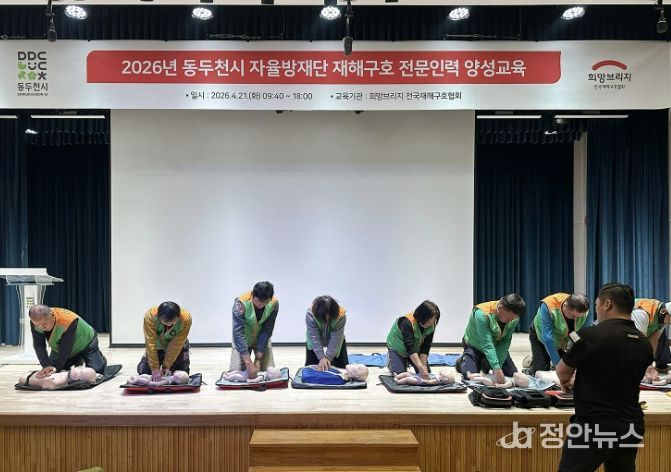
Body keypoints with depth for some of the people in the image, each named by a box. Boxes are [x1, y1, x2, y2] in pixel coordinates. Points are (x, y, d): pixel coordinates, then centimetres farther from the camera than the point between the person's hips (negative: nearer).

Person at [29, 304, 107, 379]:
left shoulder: (68, 321, -42)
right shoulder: (36, 321, -27)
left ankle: (100, 359, 20)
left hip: (86, 343, -5)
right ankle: (77, 361, 25)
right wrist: (47, 366, -40)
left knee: (95, 370, -15)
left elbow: (65, 348, -37)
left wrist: (56, 366, -43)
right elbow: (39, 346, -28)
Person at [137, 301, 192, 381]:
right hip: (157, 347, 0)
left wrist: (166, 366, -26)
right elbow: (151, 344, -32)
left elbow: (176, 345, -27)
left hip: (178, 348, 0)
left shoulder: (186, 318, -34)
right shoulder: (150, 316, -35)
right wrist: (155, 368, -33)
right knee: (144, 373, -4)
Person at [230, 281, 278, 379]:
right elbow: (238, 333, -33)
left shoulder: (274, 304, -24)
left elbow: (267, 331, -20)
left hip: (262, 339, 2)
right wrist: (248, 363, -38)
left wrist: (258, 359, -24)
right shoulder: (241, 303, -32)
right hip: (242, 340, -1)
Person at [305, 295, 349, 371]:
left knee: (342, 365, -3)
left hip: (334, 341, 1)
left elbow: (336, 337, -33)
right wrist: (321, 357, -39)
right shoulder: (310, 314, -35)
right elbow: (314, 337, -34)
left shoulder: (341, 316, -34)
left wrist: (328, 357, -37)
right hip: (314, 342, 0)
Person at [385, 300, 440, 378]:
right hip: (397, 348, -5)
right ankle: (391, 363, 16)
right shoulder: (407, 322, -38)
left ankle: (407, 362, 22)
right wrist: (421, 367, -48)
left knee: (427, 372, -4)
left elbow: (426, 347, -18)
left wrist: (423, 364, -29)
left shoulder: (431, 326, -20)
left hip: (415, 349, 5)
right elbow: (410, 348, -42)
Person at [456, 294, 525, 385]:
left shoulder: (514, 318, -21)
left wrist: (498, 366, -26)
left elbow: (505, 342, -19)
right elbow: (487, 345, -41)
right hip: (474, 346, -5)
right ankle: (462, 361, 14)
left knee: (513, 373, -2)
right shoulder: (482, 314, -38)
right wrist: (497, 369, -46)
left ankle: (486, 364, 25)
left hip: (497, 346, 5)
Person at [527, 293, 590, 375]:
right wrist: (558, 363, -38)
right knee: (542, 370, -12)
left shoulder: (585, 313, -26)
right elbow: (548, 338, -38)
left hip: (563, 341, 4)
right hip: (541, 337, -4)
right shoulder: (548, 306, -38)